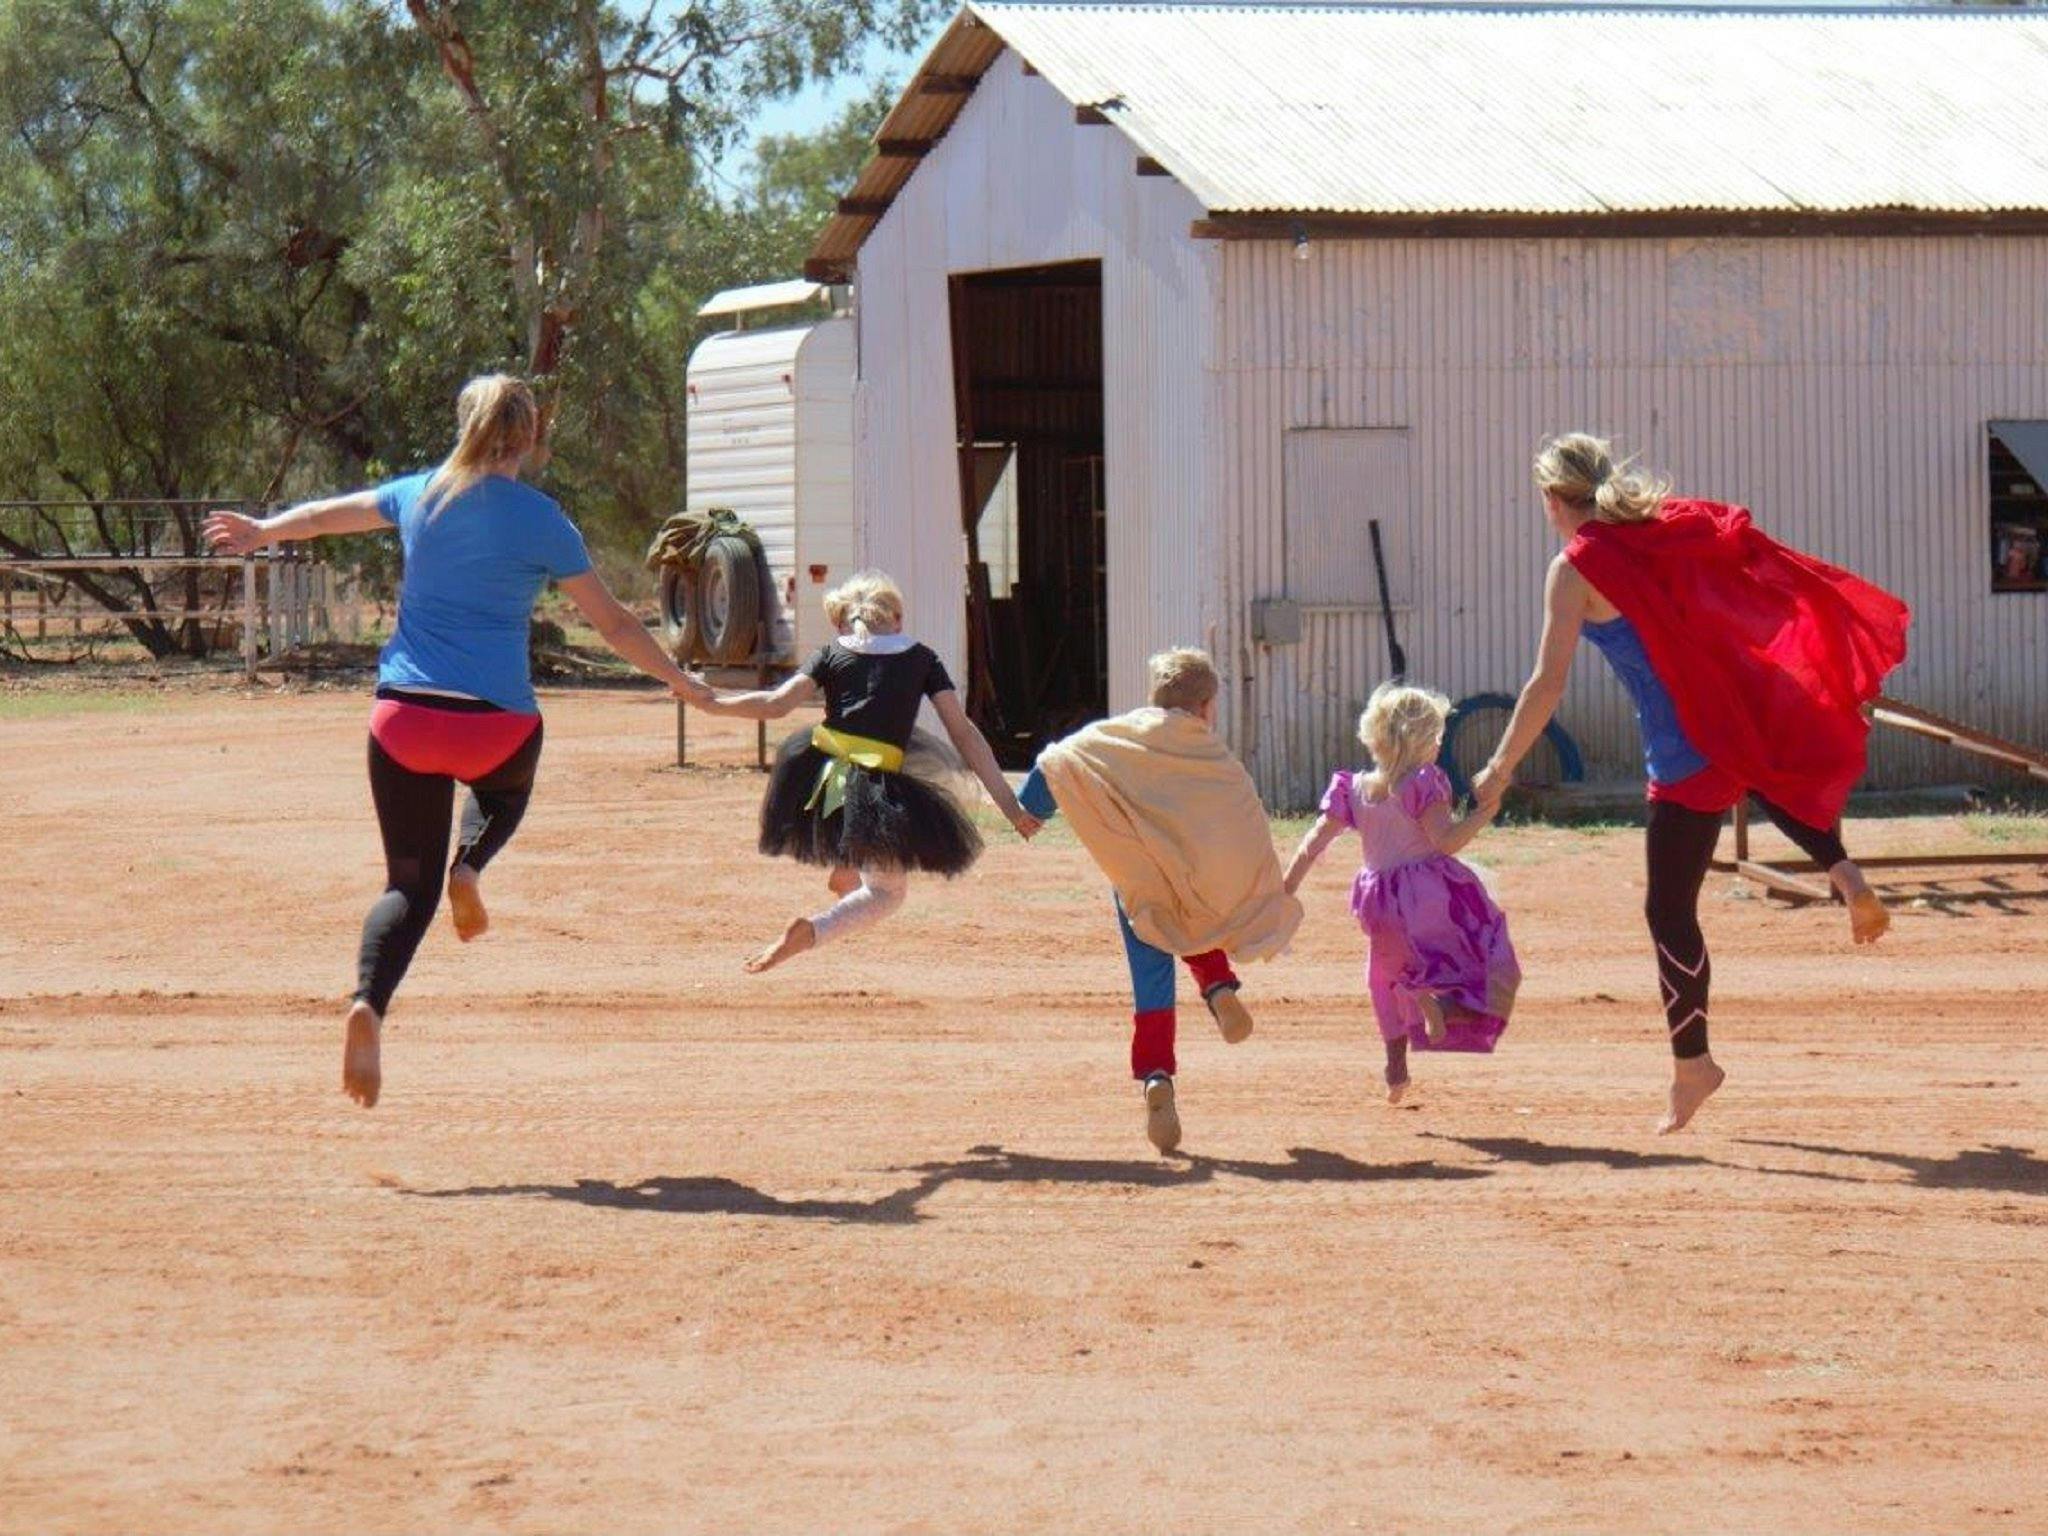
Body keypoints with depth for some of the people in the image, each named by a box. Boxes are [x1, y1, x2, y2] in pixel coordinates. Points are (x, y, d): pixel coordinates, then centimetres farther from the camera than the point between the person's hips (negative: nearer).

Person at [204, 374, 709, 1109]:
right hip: (496, 727, -2)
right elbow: (612, 623, 2)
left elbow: (331, 512, 27)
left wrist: (260, 531, 45)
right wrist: (679, 680, 15)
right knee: (506, 790, 36)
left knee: (409, 884, 7)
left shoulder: (420, 495, 8)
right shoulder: (539, 520, -3)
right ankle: (469, 865, 6)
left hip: (403, 717, 2)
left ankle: (368, 1005, -18)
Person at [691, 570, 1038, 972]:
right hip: (879, 789, -3)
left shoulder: (832, 655, 10)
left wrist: (713, 703, 11)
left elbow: (776, 704, -2)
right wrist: (1009, 804, 5)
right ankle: (811, 931, -9)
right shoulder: (922, 659, 11)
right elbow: (964, 732, 6)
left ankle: (844, 867, 29)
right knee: (888, 893, 18)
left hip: (819, 774, 3)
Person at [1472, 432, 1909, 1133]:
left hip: (1686, 747, -7)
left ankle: (1691, 1064, 5)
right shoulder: (1669, 526, 10)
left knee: (1669, 908, 2)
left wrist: (1501, 768, -3)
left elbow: (1548, 682, -10)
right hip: (1753, 717, 7)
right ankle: (1845, 875, 16)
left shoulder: (1577, 568, -6)